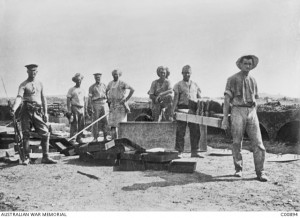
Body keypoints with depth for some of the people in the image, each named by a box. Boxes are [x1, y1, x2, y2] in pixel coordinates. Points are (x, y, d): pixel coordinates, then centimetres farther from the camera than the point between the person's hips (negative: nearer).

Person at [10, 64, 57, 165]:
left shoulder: (40, 84, 15)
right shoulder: (23, 85, 2)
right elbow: (19, 97, -12)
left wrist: (45, 112, 10)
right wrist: (14, 108, -30)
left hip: (37, 111, 3)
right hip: (26, 111, -3)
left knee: (45, 133, -3)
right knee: (26, 134, 0)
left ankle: (45, 157, 4)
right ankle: (26, 158, 9)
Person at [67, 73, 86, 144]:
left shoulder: (83, 90, 18)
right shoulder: (71, 90, 0)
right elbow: (68, 100, -4)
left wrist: (85, 109, 17)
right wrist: (69, 110, -13)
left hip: (81, 108, 6)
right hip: (74, 108, -6)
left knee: (82, 124, 4)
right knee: (74, 124, -9)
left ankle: (79, 138, 13)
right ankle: (72, 139, -7)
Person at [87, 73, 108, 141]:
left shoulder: (104, 86, 14)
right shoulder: (92, 87, 3)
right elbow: (90, 98, -1)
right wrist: (89, 108, -8)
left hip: (103, 104, 3)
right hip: (95, 105, -3)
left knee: (105, 121, -2)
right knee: (95, 121, -3)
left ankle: (105, 137, 4)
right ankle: (95, 138, 1)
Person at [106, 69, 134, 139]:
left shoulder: (122, 83, -5)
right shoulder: (110, 83, 12)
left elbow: (132, 89, -9)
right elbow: (107, 91, 30)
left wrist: (127, 98, -9)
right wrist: (108, 99, 19)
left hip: (121, 105, -5)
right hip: (112, 106, 5)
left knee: (121, 123, -5)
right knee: (112, 123, 1)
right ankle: (113, 138, 5)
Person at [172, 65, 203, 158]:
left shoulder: (195, 85, 18)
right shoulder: (178, 85, 8)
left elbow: (200, 98, 18)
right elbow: (176, 98, 1)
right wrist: (174, 110, -11)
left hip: (193, 109, 3)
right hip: (182, 108, -3)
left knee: (195, 131, 0)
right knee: (181, 131, -3)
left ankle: (194, 152, 7)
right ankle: (179, 152, 3)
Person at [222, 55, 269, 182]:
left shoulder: (253, 81, 18)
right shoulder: (233, 79, 4)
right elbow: (227, 100, -2)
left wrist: (255, 117, 19)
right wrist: (225, 118, -8)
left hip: (251, 112, 4)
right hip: (238, 111, -3)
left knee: (258, 143, -6)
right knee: (237, 142, -1)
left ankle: (260, 172, -2)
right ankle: (238, 169, 14)